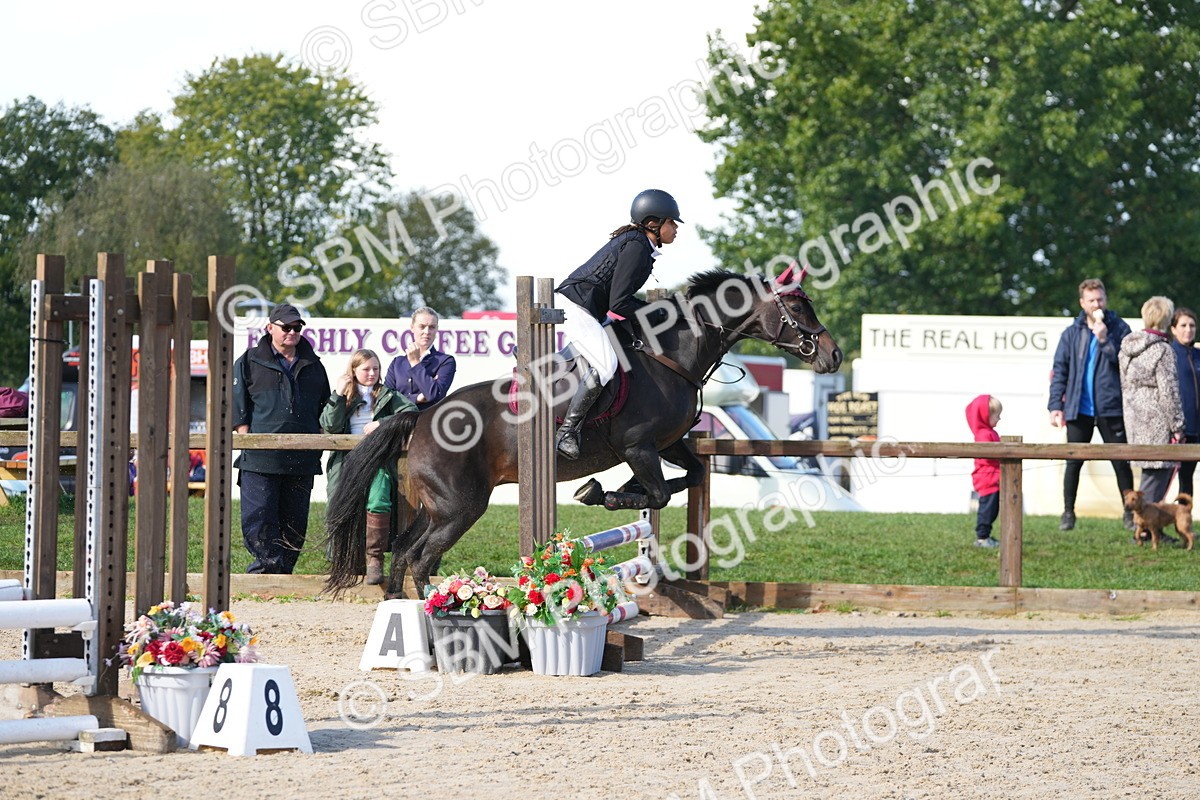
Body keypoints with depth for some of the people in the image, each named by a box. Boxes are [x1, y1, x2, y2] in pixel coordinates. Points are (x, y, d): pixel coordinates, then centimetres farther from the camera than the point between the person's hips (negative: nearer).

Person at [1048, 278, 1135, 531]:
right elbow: (1059, 371, 6)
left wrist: (1105, 340, -17)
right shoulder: (1072, 334, 6)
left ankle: (1129, 512, 11)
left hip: (1111, 406, -1)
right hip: (1079, 409, 1)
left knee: (1121, 462, 2)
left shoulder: (1118, 329, 2)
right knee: (1074, 462, 4)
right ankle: (1068, 512, 14)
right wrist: (1055, 405, -3)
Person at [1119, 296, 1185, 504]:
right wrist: (1177, 426, -8)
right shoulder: (1163, 350, -13)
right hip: (1157, 423, -8)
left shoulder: (1127, 348, 10)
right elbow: (1168, 391, -14)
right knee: (1157, 473, -5)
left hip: (1134, 418, 8)